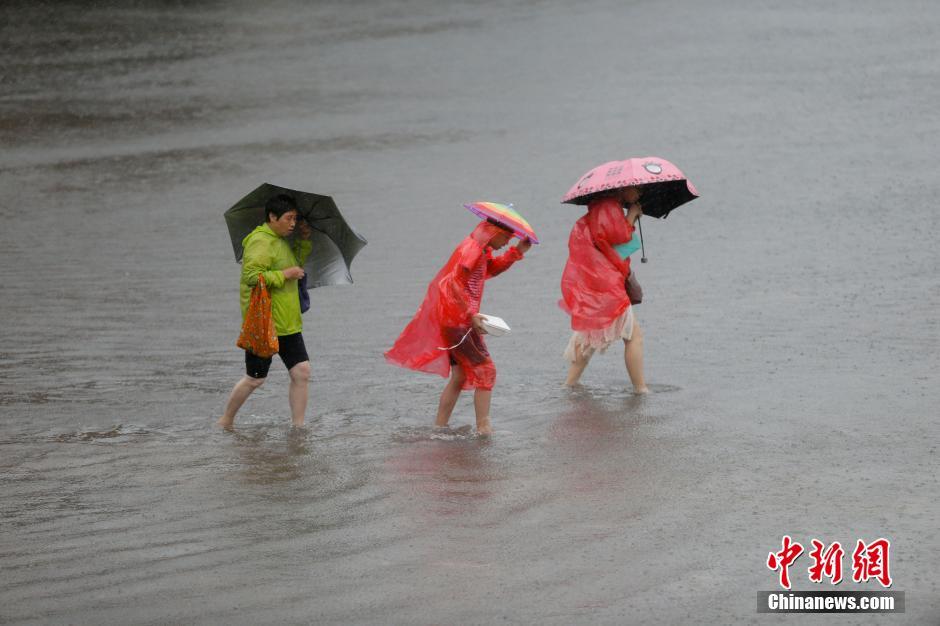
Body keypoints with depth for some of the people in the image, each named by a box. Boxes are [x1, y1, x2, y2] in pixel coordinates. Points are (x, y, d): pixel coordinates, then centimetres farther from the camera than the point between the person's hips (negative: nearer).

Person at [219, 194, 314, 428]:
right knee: (255, 379, 1)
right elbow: (252, 276, -26)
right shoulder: (260, 242, -15)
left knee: (301, 372, -1)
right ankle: (225, 422, 19)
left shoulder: (282, 242, 15)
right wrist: (285, 275, -21)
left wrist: (305, 240, 19)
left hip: (287, 324, 9)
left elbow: (295, 264, 34)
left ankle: (297, 426, 5)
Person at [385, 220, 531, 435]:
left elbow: (492, 269, 27)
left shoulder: (480, 249, 12)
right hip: (457, 319, -10)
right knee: (485, 371, -11)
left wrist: (517, 252, 16)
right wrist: (471, 314, -29)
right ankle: (483, 428, -14)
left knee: (460, 376, 16)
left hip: (454, 319, 10)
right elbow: (455, 283, -25)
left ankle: (439, 426, 20)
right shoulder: (471, 249, -18)